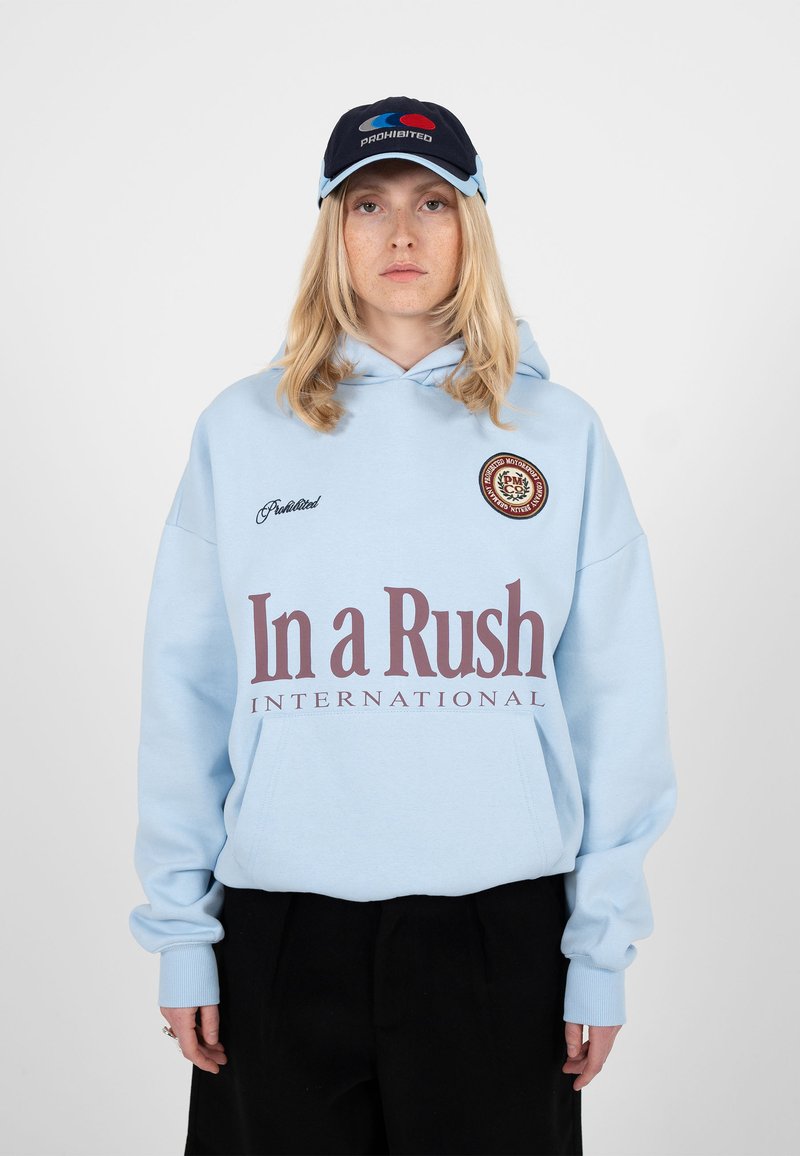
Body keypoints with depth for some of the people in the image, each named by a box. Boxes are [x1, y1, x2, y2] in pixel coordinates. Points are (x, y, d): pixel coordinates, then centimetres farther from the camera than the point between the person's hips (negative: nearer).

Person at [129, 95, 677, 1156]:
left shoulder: (560, 432, 4)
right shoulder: (241, 430, 5)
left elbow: (614, 701, 3)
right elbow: (186, 695, 4)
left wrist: (604, 944, 1)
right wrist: (180, 929, 2)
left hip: (503, 921, 0)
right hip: (281, 928, 1)